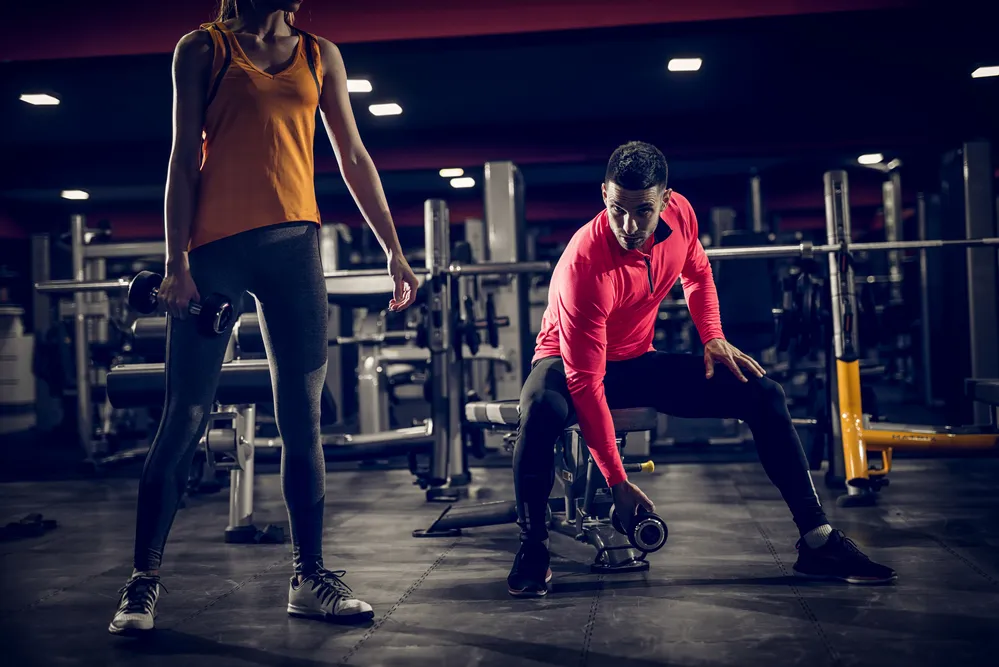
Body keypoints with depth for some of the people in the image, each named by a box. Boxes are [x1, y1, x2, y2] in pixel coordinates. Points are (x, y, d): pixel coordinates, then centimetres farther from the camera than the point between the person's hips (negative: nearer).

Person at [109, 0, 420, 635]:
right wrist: (177, 263, -6)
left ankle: (311, 576, 10)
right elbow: (184, 159, 2)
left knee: (303, 418, 2)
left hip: (294, 246, 3)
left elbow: (354, 159, 15)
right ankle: (144, 582, 7)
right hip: (216, 243, -2)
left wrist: (394, 251, 10)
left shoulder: (320, 54, 15)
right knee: (186, 417, -3)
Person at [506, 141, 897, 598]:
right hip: (568, 364, -6)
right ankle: (533, 547, -19)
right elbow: (585, 384, -33)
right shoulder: (586, 265, -34)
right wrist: (617, 481, -32)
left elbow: (697, 272, 10)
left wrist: (713, 337, -5)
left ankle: (817, 542, 0)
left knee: (763, 396, -6)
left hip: (637, 362, 6)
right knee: (542, 410, -42)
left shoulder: (679, 213, -16)